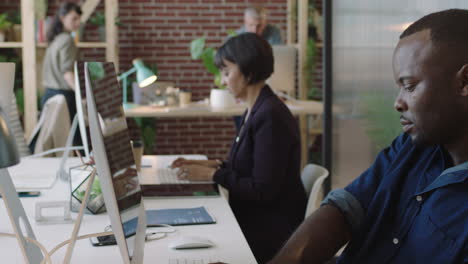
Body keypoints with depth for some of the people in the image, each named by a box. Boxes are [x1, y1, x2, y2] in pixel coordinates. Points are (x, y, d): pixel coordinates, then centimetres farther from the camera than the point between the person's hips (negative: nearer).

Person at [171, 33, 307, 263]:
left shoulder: (271, 116, -20)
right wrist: (214, 165, 4)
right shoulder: (255, 110, 10)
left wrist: (212, 175, -14)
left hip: (271, 230, -8)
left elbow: (263, 190, -21)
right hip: (253, 218, 8)